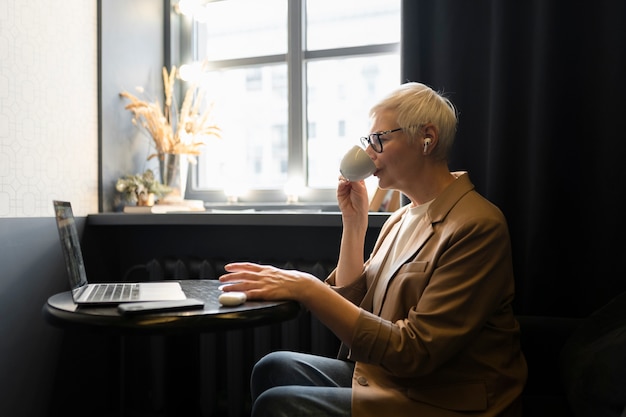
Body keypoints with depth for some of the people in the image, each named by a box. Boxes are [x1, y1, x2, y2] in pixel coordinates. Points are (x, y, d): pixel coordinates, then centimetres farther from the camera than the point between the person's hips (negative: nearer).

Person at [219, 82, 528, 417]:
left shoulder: (477, 226, -19)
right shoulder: (402, 219, 8)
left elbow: (414, 352, -23)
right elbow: (351, 306, 7)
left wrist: (306, 287, -28)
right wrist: (353, 222, 0)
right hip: (382, 377, 8)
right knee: (273, 368, -5)